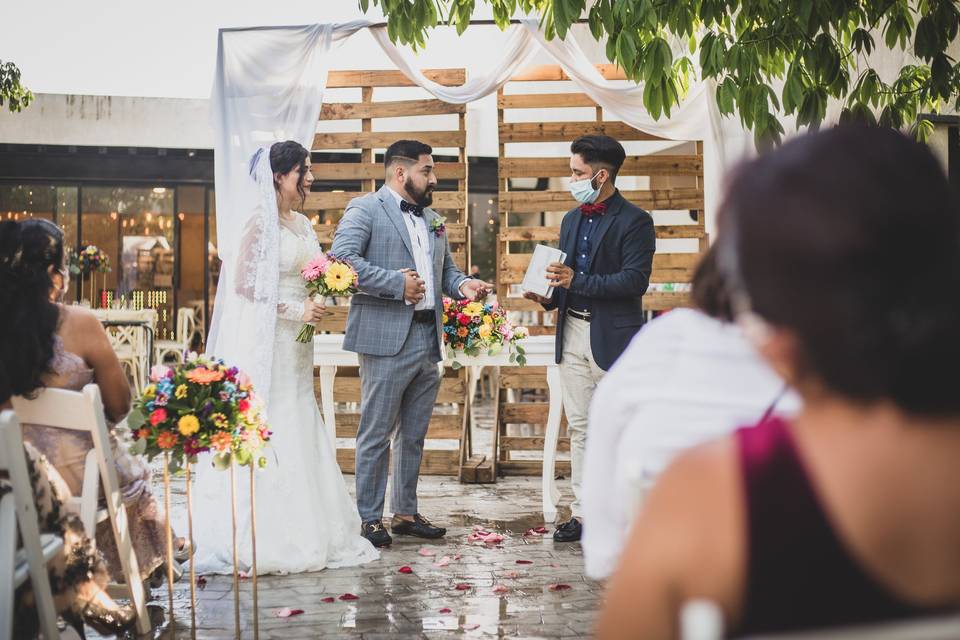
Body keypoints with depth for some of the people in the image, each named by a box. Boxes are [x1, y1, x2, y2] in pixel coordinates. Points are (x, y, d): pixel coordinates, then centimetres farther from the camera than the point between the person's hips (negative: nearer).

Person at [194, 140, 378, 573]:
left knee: (299, 435, 8)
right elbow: (243, 283, -16)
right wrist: (296, 310, -17)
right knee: (266, 436, -6)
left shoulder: (302, 224, 14)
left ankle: (301, 534, 13)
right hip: (263, 342, -8)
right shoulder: (261, 220, -10)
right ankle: (260, 541, -1)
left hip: (294, 347, 8)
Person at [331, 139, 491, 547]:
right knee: (376, 436, -1)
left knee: (414, 436, 14)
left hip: (428, 341, 8)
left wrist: (461, 284, 4)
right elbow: (342, 258, -18)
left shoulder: (432, 219, 20)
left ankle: (405, 514, 25)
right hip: (387, 341, -8)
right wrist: (397, 284, -20)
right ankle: (369, 519, 8)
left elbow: (445, 268, 27)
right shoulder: (365, 209, -5)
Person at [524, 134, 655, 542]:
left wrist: (577, 281, -21)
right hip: (573, 331, 7)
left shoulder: (634, 222, -8)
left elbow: (635, 280, -17)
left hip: (612, 337, -7)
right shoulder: (572, 220, 16)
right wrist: (549, 295, 0)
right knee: (579, 428, 10)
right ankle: (584, 513, 16)